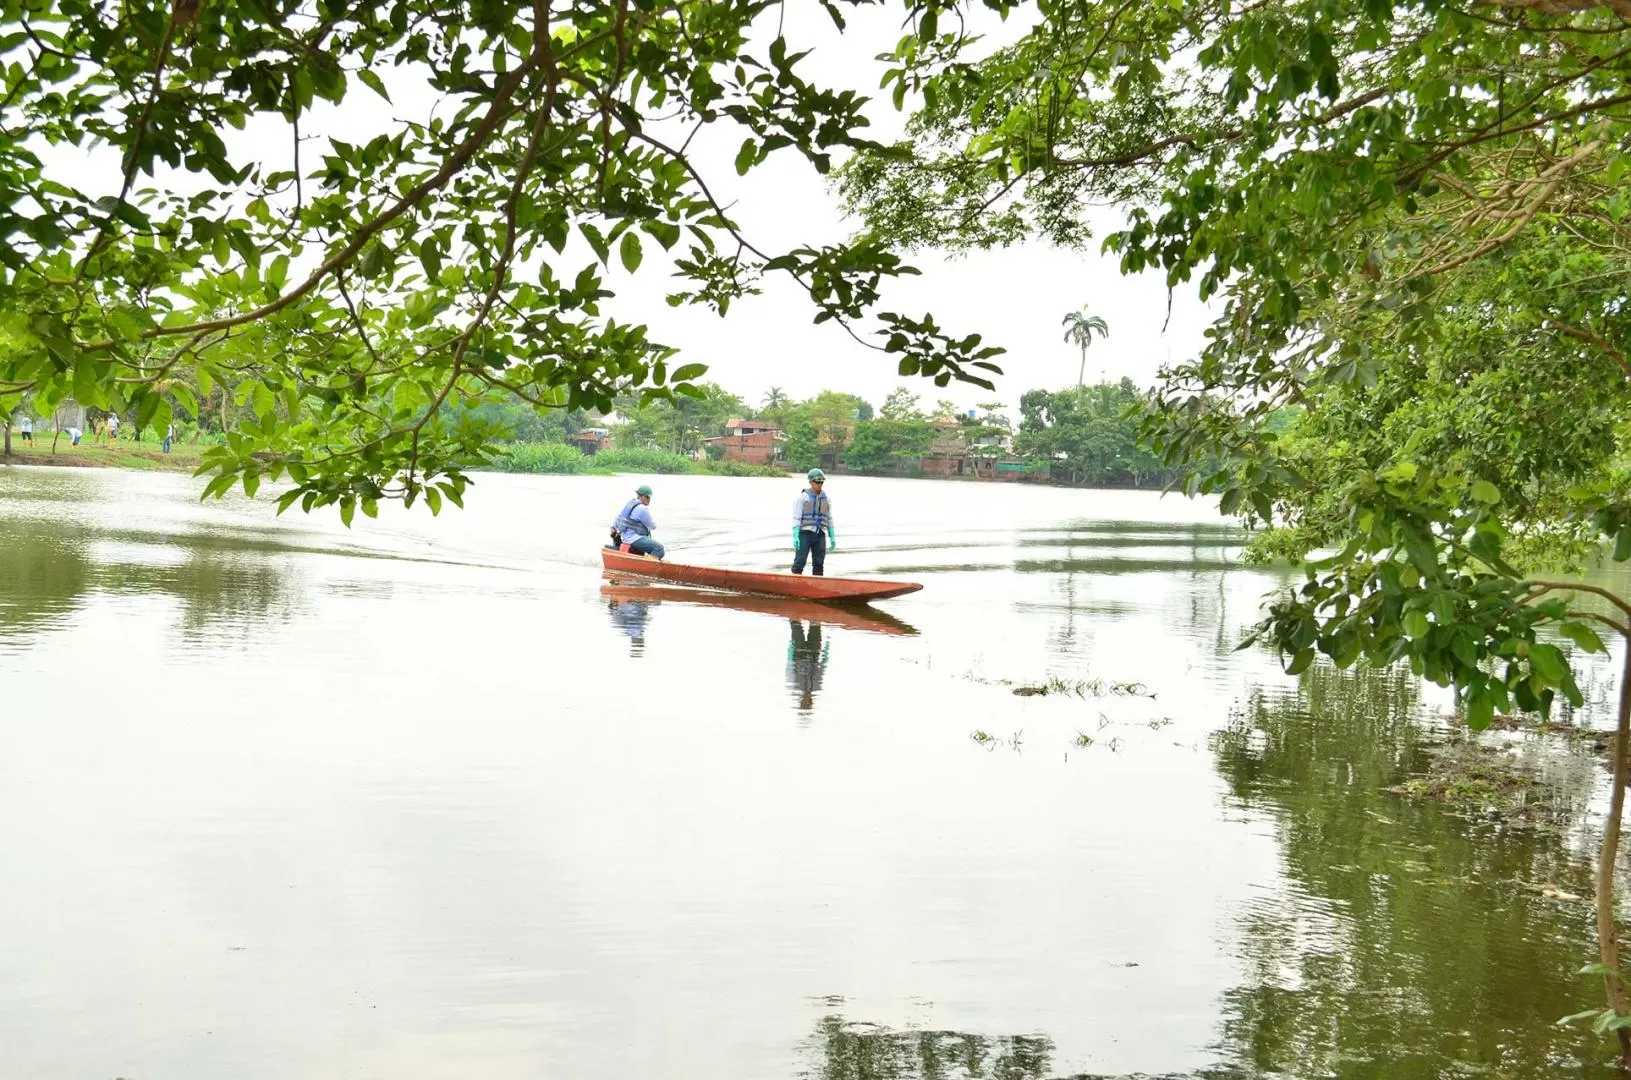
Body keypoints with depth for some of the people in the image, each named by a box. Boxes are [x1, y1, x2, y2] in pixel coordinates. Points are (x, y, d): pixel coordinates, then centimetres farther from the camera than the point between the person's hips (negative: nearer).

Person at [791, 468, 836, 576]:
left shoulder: (826, 499, 13)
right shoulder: (803, 497, -2)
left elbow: (829, 519, 18)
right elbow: (796, 518, -7)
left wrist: (832, 537, 11)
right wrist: (795, 537, -17)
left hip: (820, 535, 4)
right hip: (805, 533, -4)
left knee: (819, 564, 4)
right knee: (799, 562, -8)